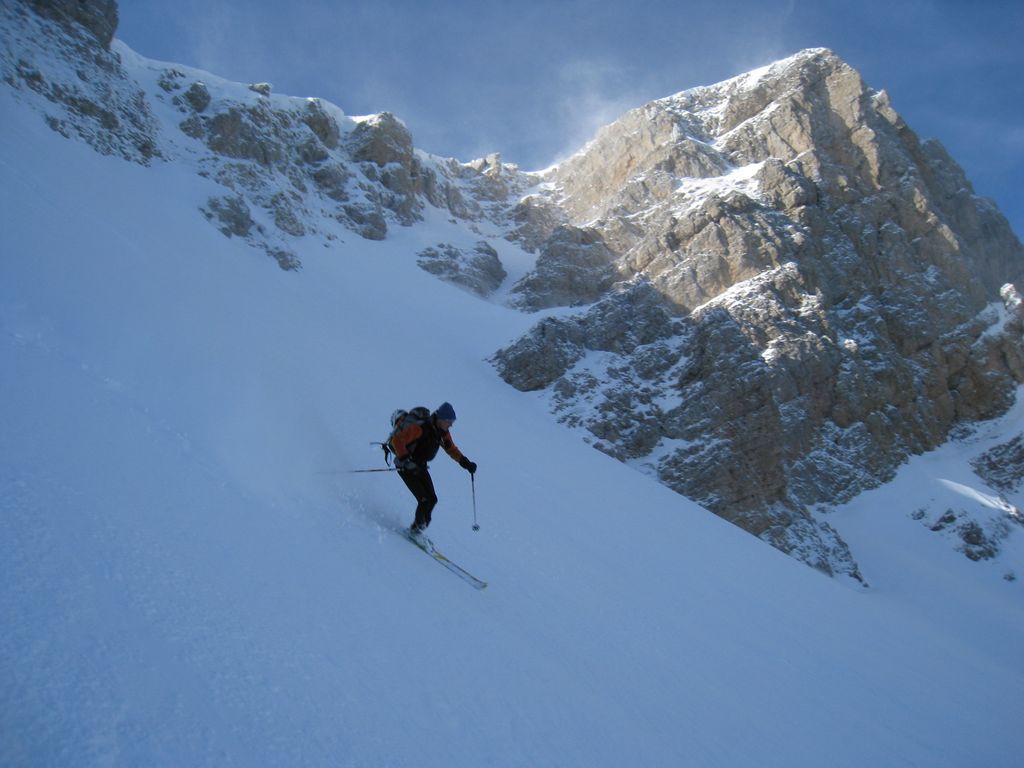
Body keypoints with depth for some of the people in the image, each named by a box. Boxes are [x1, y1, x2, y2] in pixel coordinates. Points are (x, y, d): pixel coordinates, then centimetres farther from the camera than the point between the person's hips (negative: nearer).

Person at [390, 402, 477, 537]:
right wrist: (406, 461, -35)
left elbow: (451, 449, 12)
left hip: (421, 466, 7)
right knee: (424, 500, -14)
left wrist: (466, 463, 2)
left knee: (432, 499, 0)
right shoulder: (420, 429, -28)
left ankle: (420, 525, 19)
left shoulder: (443, 432, -4)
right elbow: (397, 440, -31)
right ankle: (416, 528, 7)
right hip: (406, 467, -7)